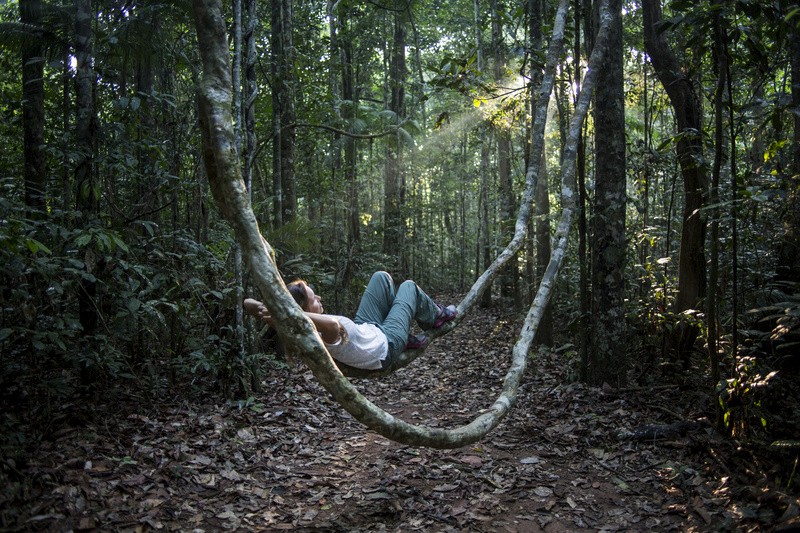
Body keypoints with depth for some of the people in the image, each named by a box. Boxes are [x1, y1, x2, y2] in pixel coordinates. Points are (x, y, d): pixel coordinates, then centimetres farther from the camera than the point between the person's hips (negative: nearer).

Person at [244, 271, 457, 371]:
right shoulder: (326, 334, -45)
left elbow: (248, 303, -23)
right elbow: (333, 323, -70)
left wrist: (265, 308, -45)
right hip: (386, 345, -7)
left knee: (381, 277, 14)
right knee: (409, 287, 9)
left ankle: (407, 337, 29)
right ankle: (436, 316, 42)